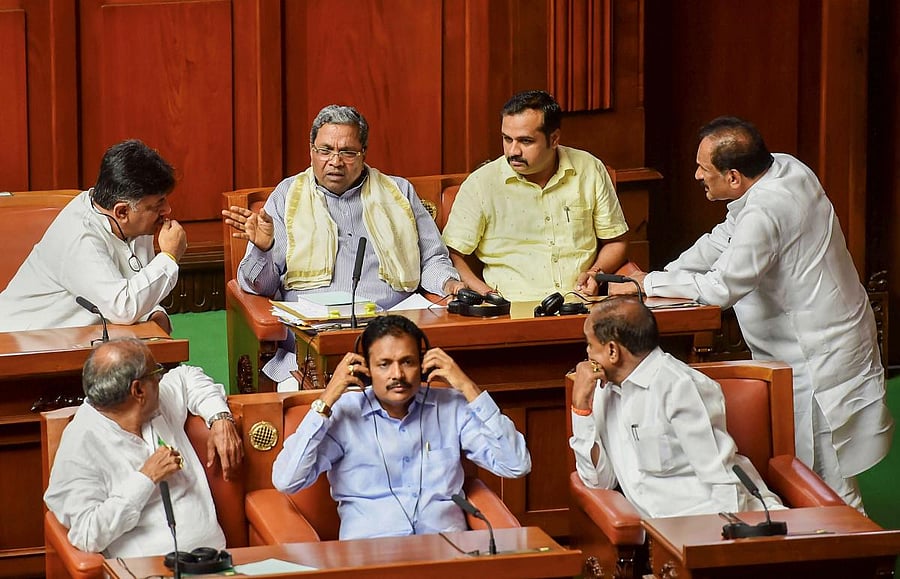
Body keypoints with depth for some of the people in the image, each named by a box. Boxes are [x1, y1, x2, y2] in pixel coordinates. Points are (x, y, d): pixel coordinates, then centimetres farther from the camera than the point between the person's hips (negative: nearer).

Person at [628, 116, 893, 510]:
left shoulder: (764, 212, -28)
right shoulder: (784, 168, 2)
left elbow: (721, 288, -28)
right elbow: (723, 240, 12)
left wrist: (649, 284, -15)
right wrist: (662, 277, 4)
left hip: (818, 357, -10)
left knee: (826, 475, -3)